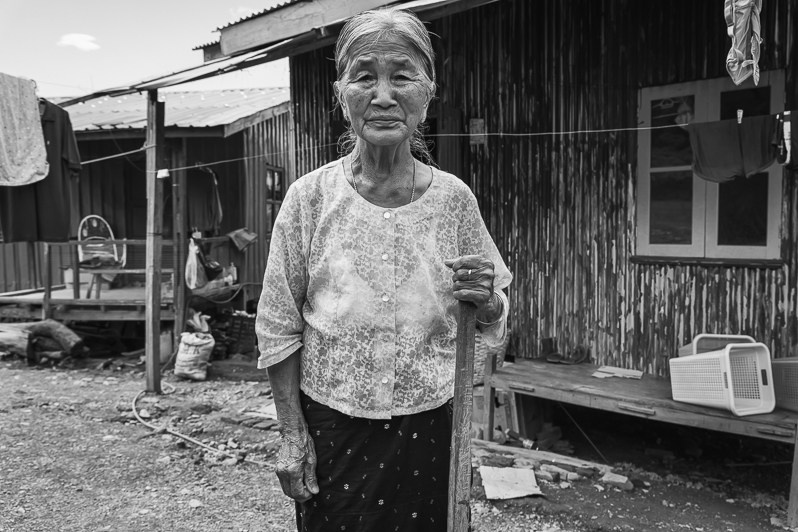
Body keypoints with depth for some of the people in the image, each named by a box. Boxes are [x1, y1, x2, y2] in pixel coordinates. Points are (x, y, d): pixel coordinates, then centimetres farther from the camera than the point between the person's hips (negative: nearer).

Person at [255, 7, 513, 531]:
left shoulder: (454, 198, -6)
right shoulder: (310, 198, -10)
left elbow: (493, 328, 5)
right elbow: (278, 330, -4)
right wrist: (292, 436, -4)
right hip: (333, 429, -1)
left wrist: (486, 302, -16)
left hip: (430, 427, 2)